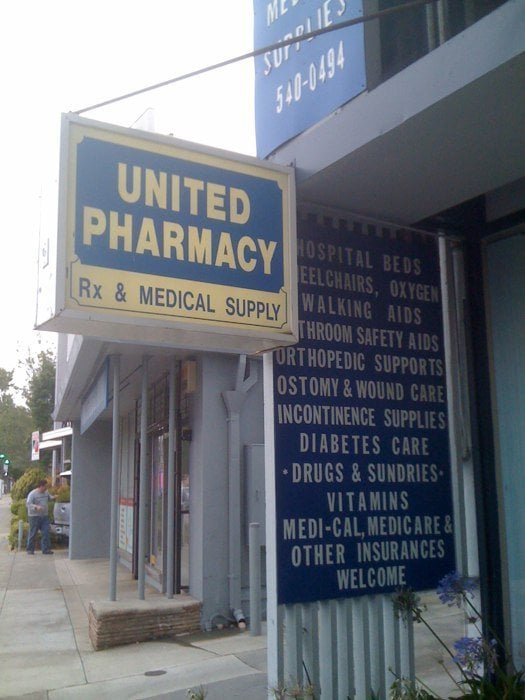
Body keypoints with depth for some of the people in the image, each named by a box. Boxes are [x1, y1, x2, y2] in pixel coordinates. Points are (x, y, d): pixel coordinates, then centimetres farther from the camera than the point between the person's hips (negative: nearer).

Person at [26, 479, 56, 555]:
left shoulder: (46, 492, 9)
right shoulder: (32, 494, -12)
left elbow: (49, 498, 27)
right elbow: (28, 503, -19)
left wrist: (53, 497, 4)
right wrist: (36, 507, -35)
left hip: (45, 516, 6)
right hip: (34, 516, -6)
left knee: (46, 533, 0)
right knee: (32, 533, 2)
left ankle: (46, 549, 4)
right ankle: (30, 549, 15)